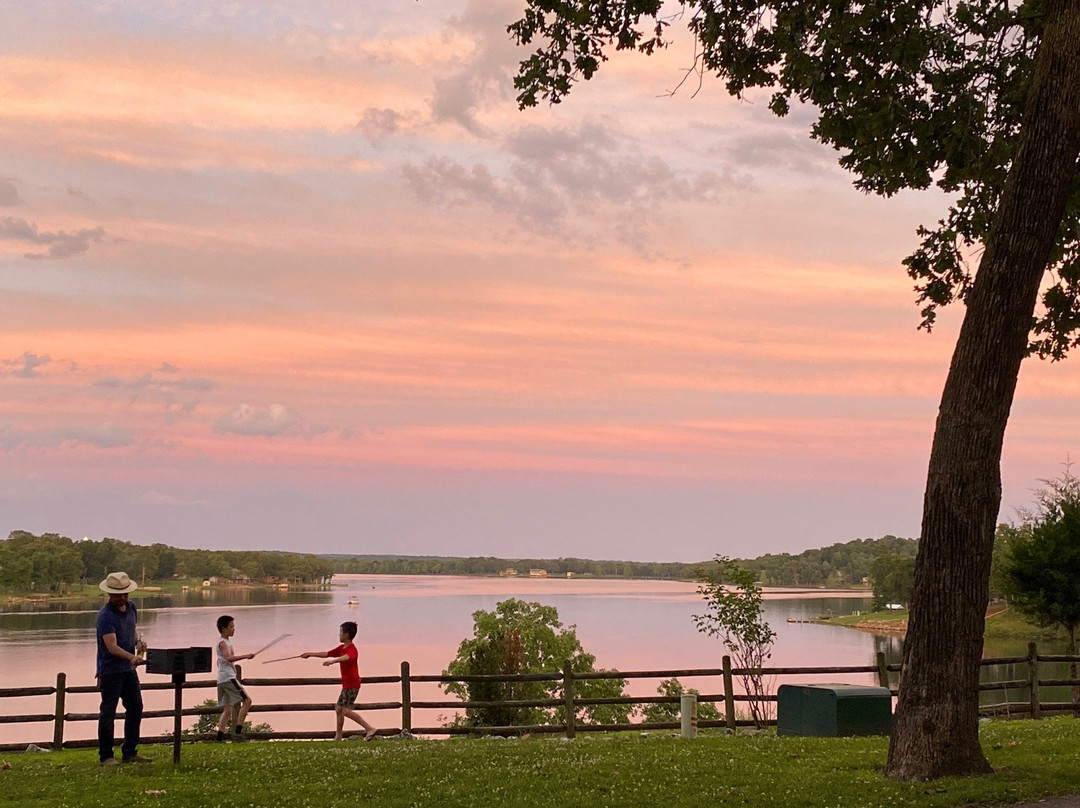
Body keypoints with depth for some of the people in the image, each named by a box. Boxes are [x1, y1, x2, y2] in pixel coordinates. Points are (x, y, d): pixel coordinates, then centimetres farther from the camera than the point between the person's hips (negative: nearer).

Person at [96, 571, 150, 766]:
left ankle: (130, 753, 20)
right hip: (110, 670, -8)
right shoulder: (105, 616, -19)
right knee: (108, 713, -1)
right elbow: (112, 647, -27)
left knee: (135, 708, 10)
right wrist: (132, 657, -42)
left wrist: (138, 641, 1)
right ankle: (106, 756, 6)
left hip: (129, 669, 8)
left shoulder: (131, 608, 6)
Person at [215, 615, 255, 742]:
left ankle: (220, 736, 5)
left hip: (222, 679, 10)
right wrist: (246, 656, -32)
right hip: (228, 678, -10)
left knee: (228, 709, 9)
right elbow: (229, 658, -29)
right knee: (247, 700, -14)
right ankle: (238, 730, -18)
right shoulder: (223, 642, -10)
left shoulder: (226, 641, 21)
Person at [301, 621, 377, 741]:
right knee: (338, 708, 13)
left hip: (352, 684, -10)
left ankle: (370, 729, -17)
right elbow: (327, 654, 23)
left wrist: (333, 661, -54)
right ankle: (338, 737, 22)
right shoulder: (342, 648, 14)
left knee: (346, 710, -16)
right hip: (346, 684, 10)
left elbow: (346, 657, -39)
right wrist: (311, 654, 26)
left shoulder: (352, 649, -16)